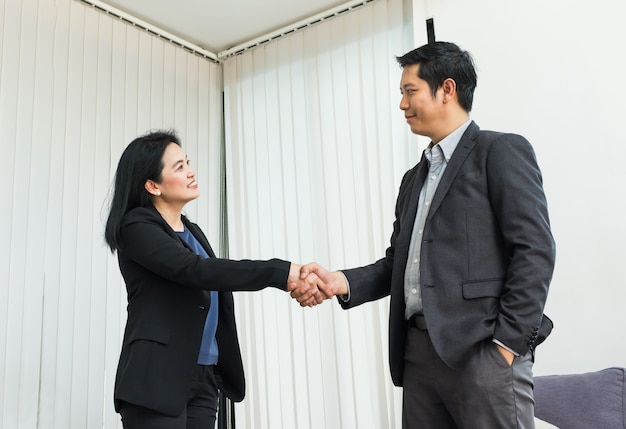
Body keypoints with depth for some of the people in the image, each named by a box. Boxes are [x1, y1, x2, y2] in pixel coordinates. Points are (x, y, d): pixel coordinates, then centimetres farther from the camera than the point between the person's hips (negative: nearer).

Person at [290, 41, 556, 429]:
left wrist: (508, 340, -15)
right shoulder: (415, 177, 21)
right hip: (418, 349, 7)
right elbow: (399, 262, 16)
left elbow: (535, 251, -9)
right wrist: (341, 281, -1)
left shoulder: (502, 151, -1)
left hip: (482, 347, -6)